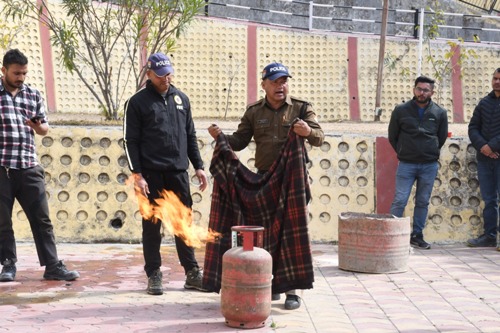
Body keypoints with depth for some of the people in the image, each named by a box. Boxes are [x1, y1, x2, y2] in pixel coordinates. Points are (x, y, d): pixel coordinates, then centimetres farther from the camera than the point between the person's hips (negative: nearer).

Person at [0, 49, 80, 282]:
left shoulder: (33, 95, 11)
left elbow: (45, 129, 16)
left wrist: (38, 126, -5)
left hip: (29, 167, 3)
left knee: (41, 218, 3)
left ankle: (52, 266, 8)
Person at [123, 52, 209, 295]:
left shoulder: (181, 99, 13)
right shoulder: (137, 102, 0)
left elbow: (190, 136, 17)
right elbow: (131, 141, -4)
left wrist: (198, 166, 10)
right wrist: (137, 175, -11)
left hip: (178, 172, 4)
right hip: (151, 174, -4)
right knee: (152, 226, 3)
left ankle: (192, 273, 14)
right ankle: (154, 275, 11)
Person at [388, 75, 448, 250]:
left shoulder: (440, 113, 3)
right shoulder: (401, 110, -1)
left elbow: (442, 137, 14)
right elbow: (392, 136, 9)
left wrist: (431, 153, 14)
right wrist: (403, 153, 10)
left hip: (430, 165, 2)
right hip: (406, 165, -2)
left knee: (423, 202, 8)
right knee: (399, 201, -6)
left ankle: (417, 235, 18)